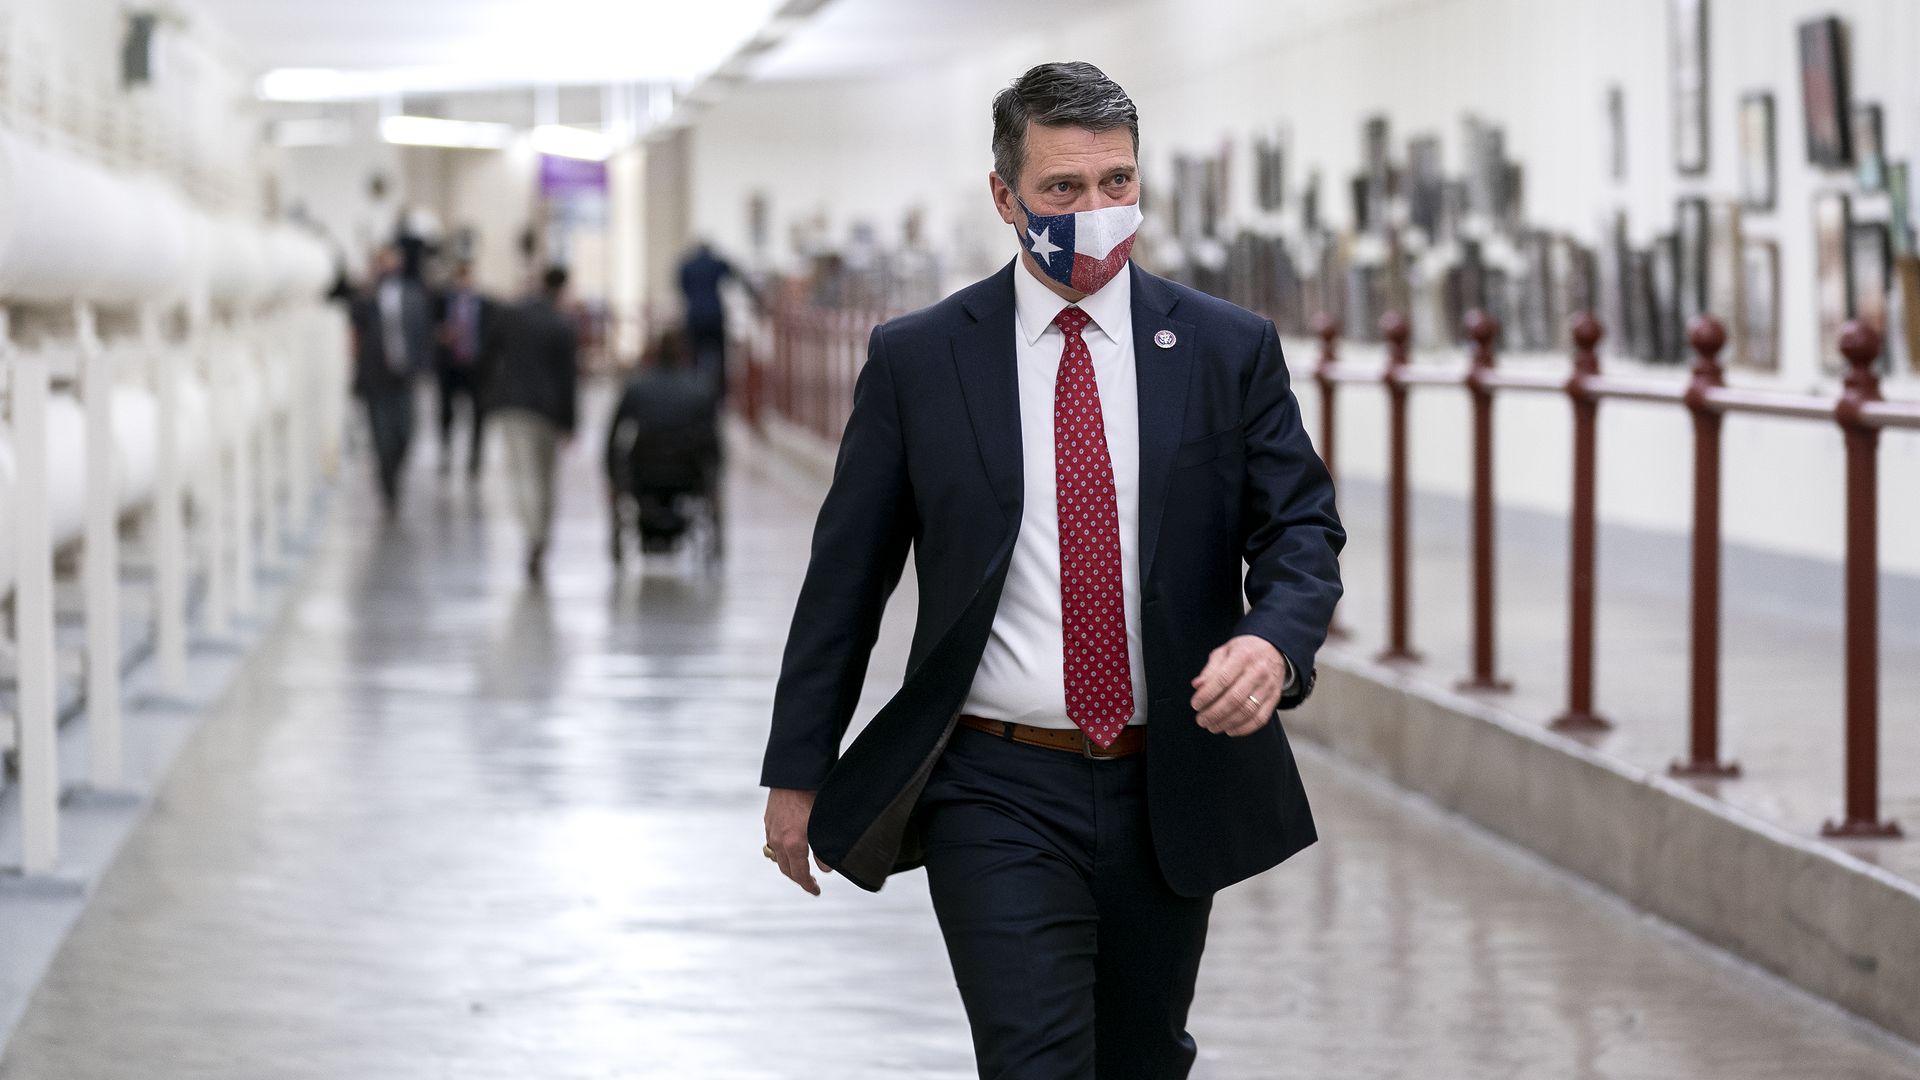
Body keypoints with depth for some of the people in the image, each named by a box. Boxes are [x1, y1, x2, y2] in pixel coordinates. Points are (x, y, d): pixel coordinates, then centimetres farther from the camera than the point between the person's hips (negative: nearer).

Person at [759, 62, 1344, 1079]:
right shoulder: (915, 358, 0)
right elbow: (846, 571, 5)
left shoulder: (1229, 349, 3)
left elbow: (1302, 526, 0)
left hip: (1168, 793, 2)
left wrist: (1274, 642, -23)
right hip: (997, 794, -2)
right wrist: (797, 770, 6)